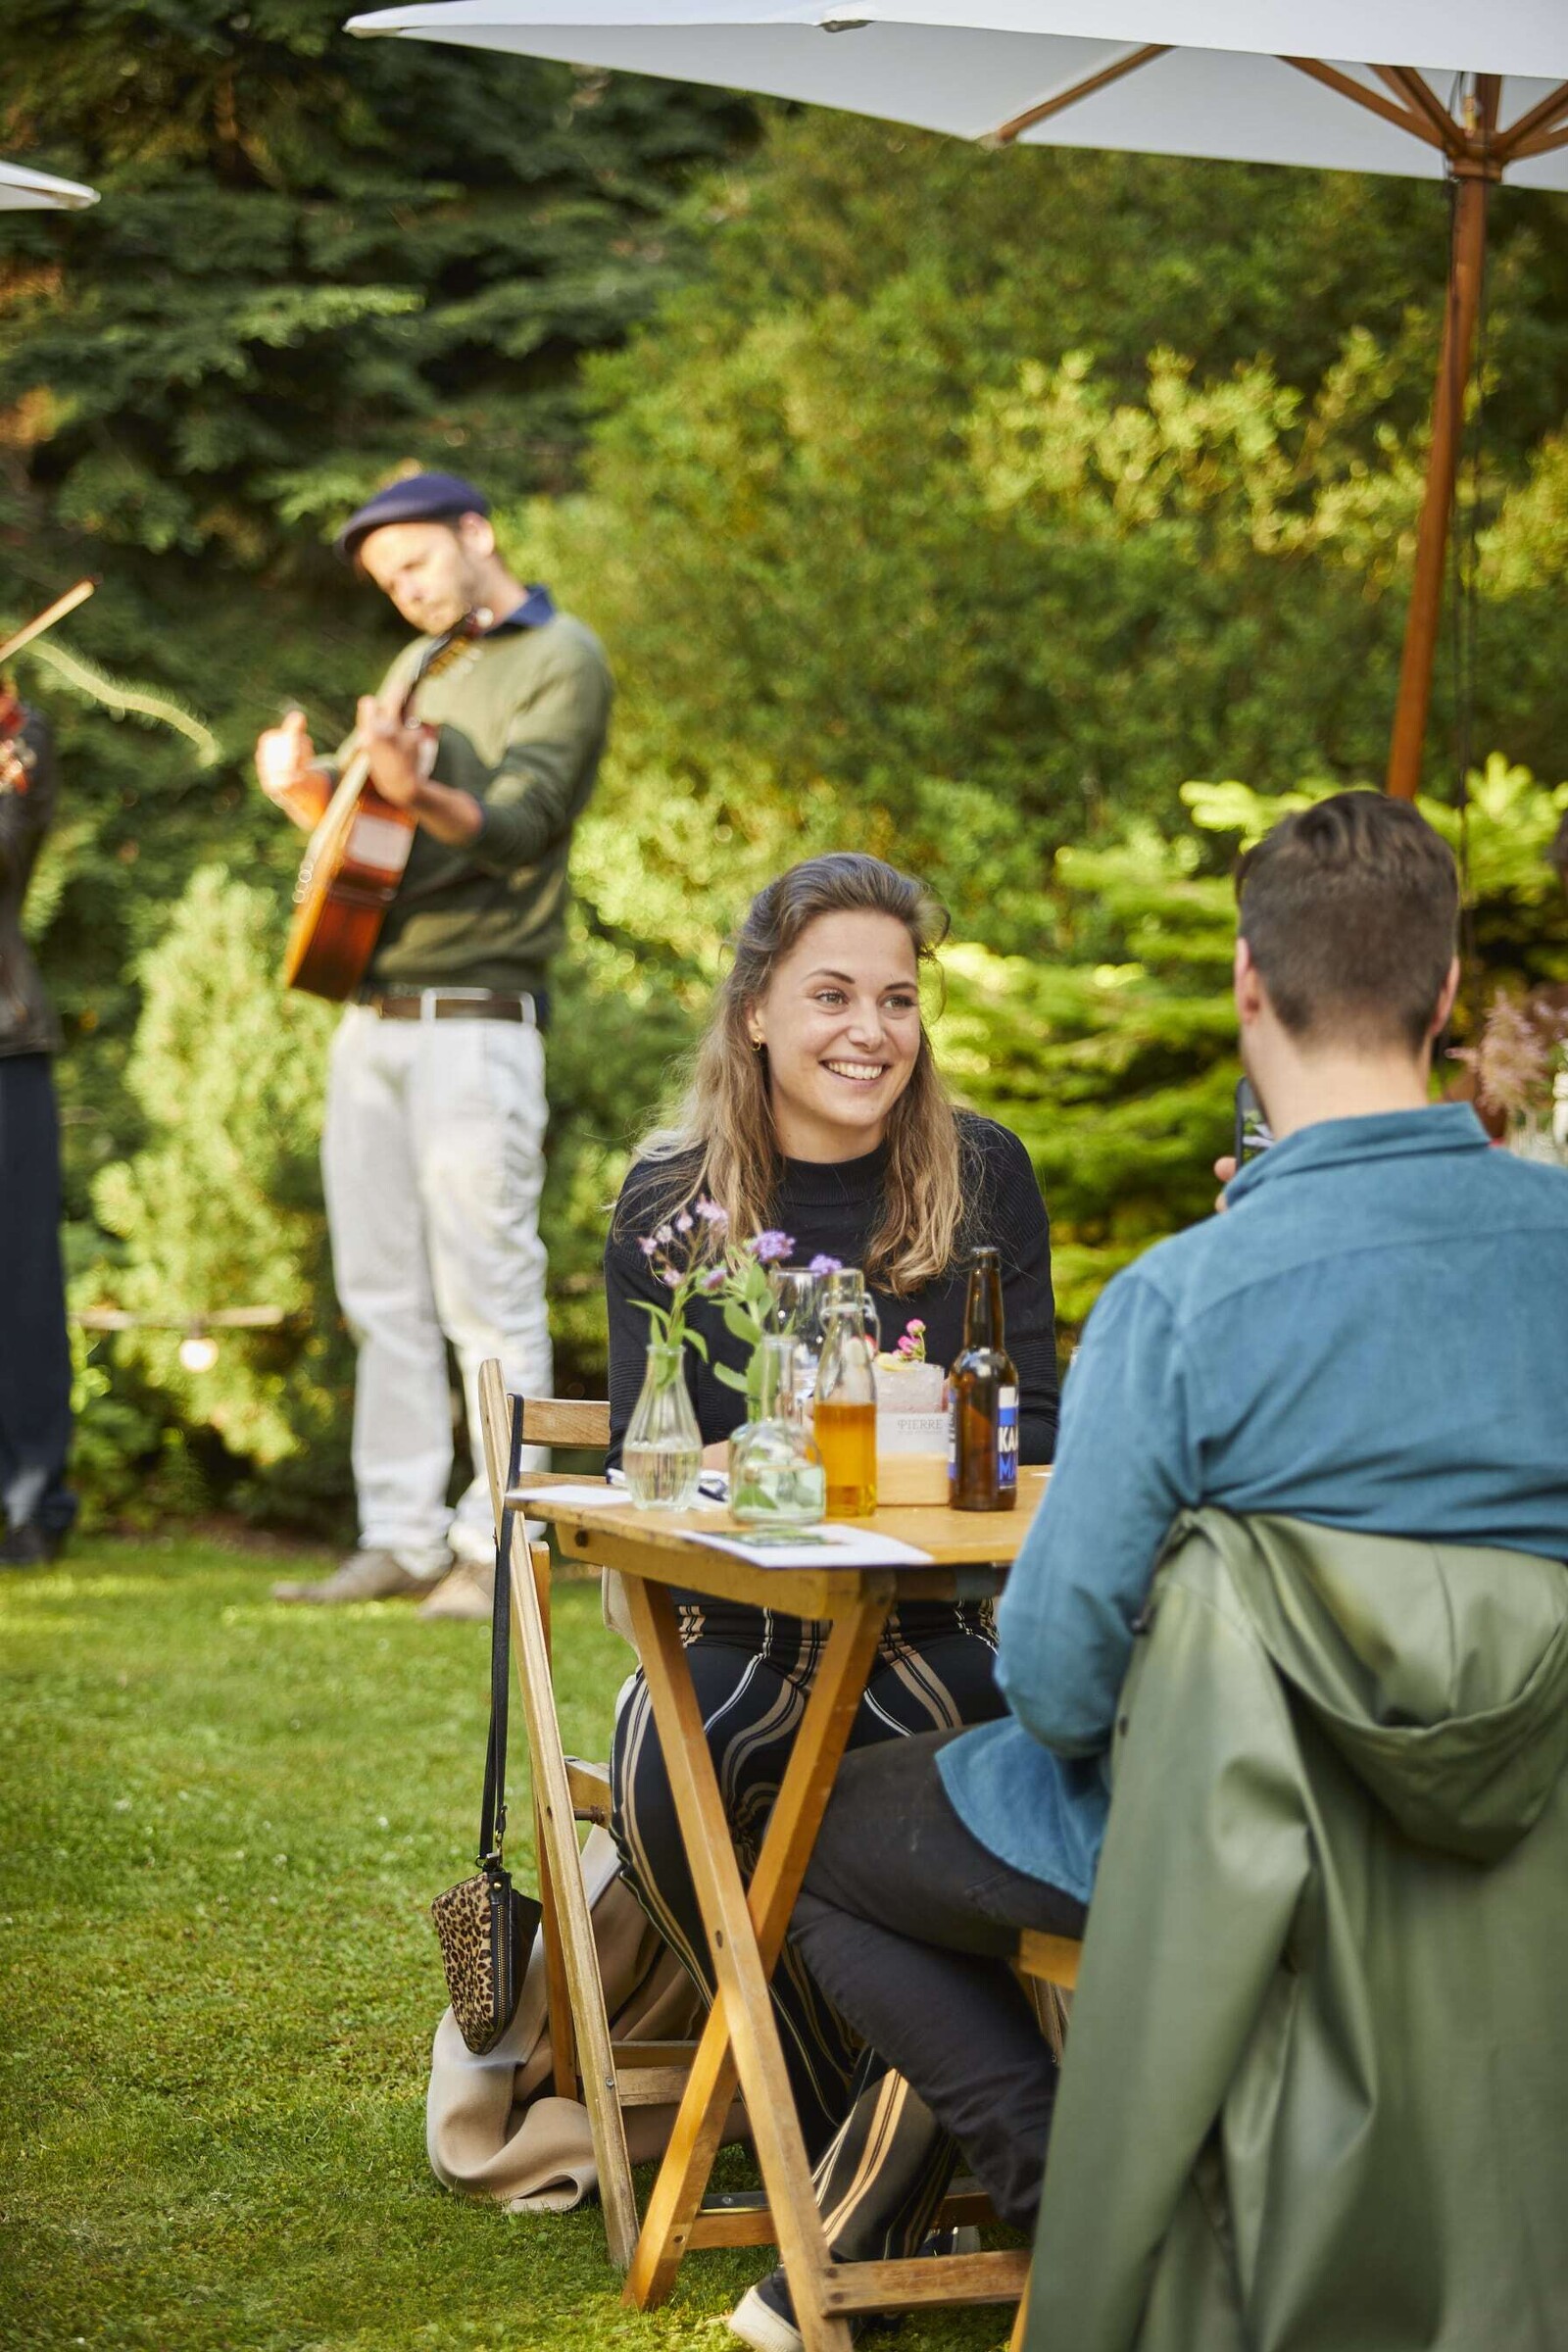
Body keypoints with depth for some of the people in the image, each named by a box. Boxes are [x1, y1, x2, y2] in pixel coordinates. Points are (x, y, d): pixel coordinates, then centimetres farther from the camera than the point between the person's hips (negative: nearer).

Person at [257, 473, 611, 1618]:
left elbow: (518, 825, -16)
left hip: (476, 1020, -8)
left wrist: (420, 795, -36)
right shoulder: (419, 666, 21)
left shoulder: (561, 660, -3)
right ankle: (402, 1540, 11)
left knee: (487, 1297, -7)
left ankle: (498, 1552, -4)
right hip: (373, 1011, 8)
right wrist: (306, 786, -3)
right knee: (384, 1296, 7)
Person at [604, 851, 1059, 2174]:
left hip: (936, 1631, 0)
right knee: (661, 1784, -32)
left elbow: (1036, 1430, 4)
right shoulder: (672, 1202, 5)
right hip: (735, 1640, 0)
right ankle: (828, 2115, -11)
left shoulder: (982, 1176, 5)